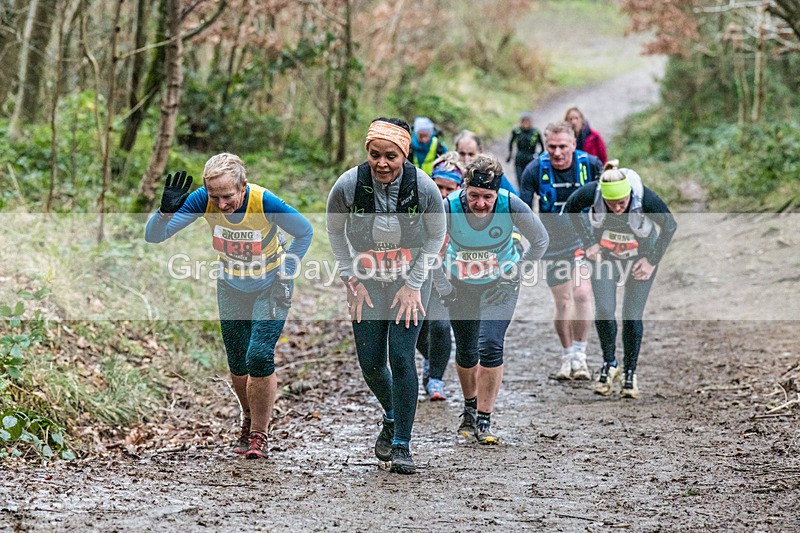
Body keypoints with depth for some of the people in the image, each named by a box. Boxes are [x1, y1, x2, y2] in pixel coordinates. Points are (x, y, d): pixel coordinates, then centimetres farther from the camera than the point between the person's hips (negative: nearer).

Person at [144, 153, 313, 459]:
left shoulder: (265, 203, -32)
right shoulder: (203, 200, -25)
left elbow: (305, 232, -12)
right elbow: (153, 236, -25)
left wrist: (285, 277, -12)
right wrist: (166, 212, -45)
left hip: (270, 287, -3)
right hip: (231, 287, 3)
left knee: (259, 356, -17)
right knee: (238, 363, 8)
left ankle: (259, 433, 2)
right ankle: (250, 419, 36)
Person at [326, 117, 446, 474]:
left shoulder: (423, 186, -20)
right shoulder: (348, 185, -19)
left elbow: (435, 236, -3)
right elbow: (335, 231, 0)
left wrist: (413, 284, -8)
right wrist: (352, 280, -3)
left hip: (410, 280, -2)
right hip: (366, 282, 2)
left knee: (401, 357, -12)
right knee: (370, 363, 2)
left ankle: (402, 445, -1)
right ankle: (391, 417, 35)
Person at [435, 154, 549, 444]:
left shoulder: (512, 206, -26)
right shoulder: (448, 208, -26)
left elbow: (540, 241, -7)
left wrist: (515, 275, -9)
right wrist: (443, 287, -6)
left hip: (500, 285, -1)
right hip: (461, 286, 1)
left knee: (490, 346, -17)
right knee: (466, 352, 10)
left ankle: (484, 420, -4)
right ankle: (470, 408, 37)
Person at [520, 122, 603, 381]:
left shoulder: (590, 164, -13)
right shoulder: (535, 170, -14)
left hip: (582, 237, -1)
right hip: (552, 241, 1)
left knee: (582, 294, -16)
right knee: (563, 302, 3)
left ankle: (580, 356, -5)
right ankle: (567, 357, 21)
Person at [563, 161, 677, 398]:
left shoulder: (645, 198, -34)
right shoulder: (591, 193, -30)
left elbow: (670, 226, -14)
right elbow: (570, 210, -5)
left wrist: (652, 261, -11)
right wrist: (588, 242, -7)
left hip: (639, 257, -1)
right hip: (604, 254, 1)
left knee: (632, 317, -3)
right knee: (604, 311, -13)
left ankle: (630, 374, 15)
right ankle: (609, 365, 10)